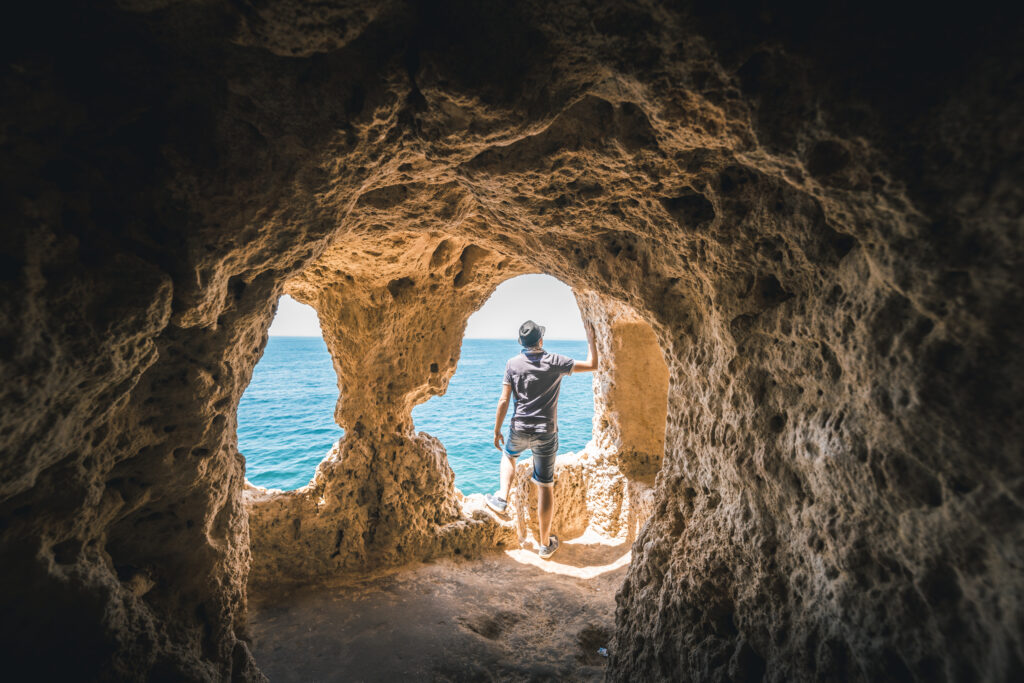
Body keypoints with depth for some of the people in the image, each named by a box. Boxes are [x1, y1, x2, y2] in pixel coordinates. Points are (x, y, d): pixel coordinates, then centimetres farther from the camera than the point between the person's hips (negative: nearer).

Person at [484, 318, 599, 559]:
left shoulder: (513, 364, -6)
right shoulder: (555, 362, -8)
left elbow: (503, 401, -5)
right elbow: (592, 365, 0)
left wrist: (497, 431, 5)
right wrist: (590, 338, 12)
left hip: (519, 430, 1)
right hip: (546, 433, -1)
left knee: (509, 455, 36)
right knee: (546, 486, 8)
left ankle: (502, 497, 24)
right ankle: (546, 543, 18)